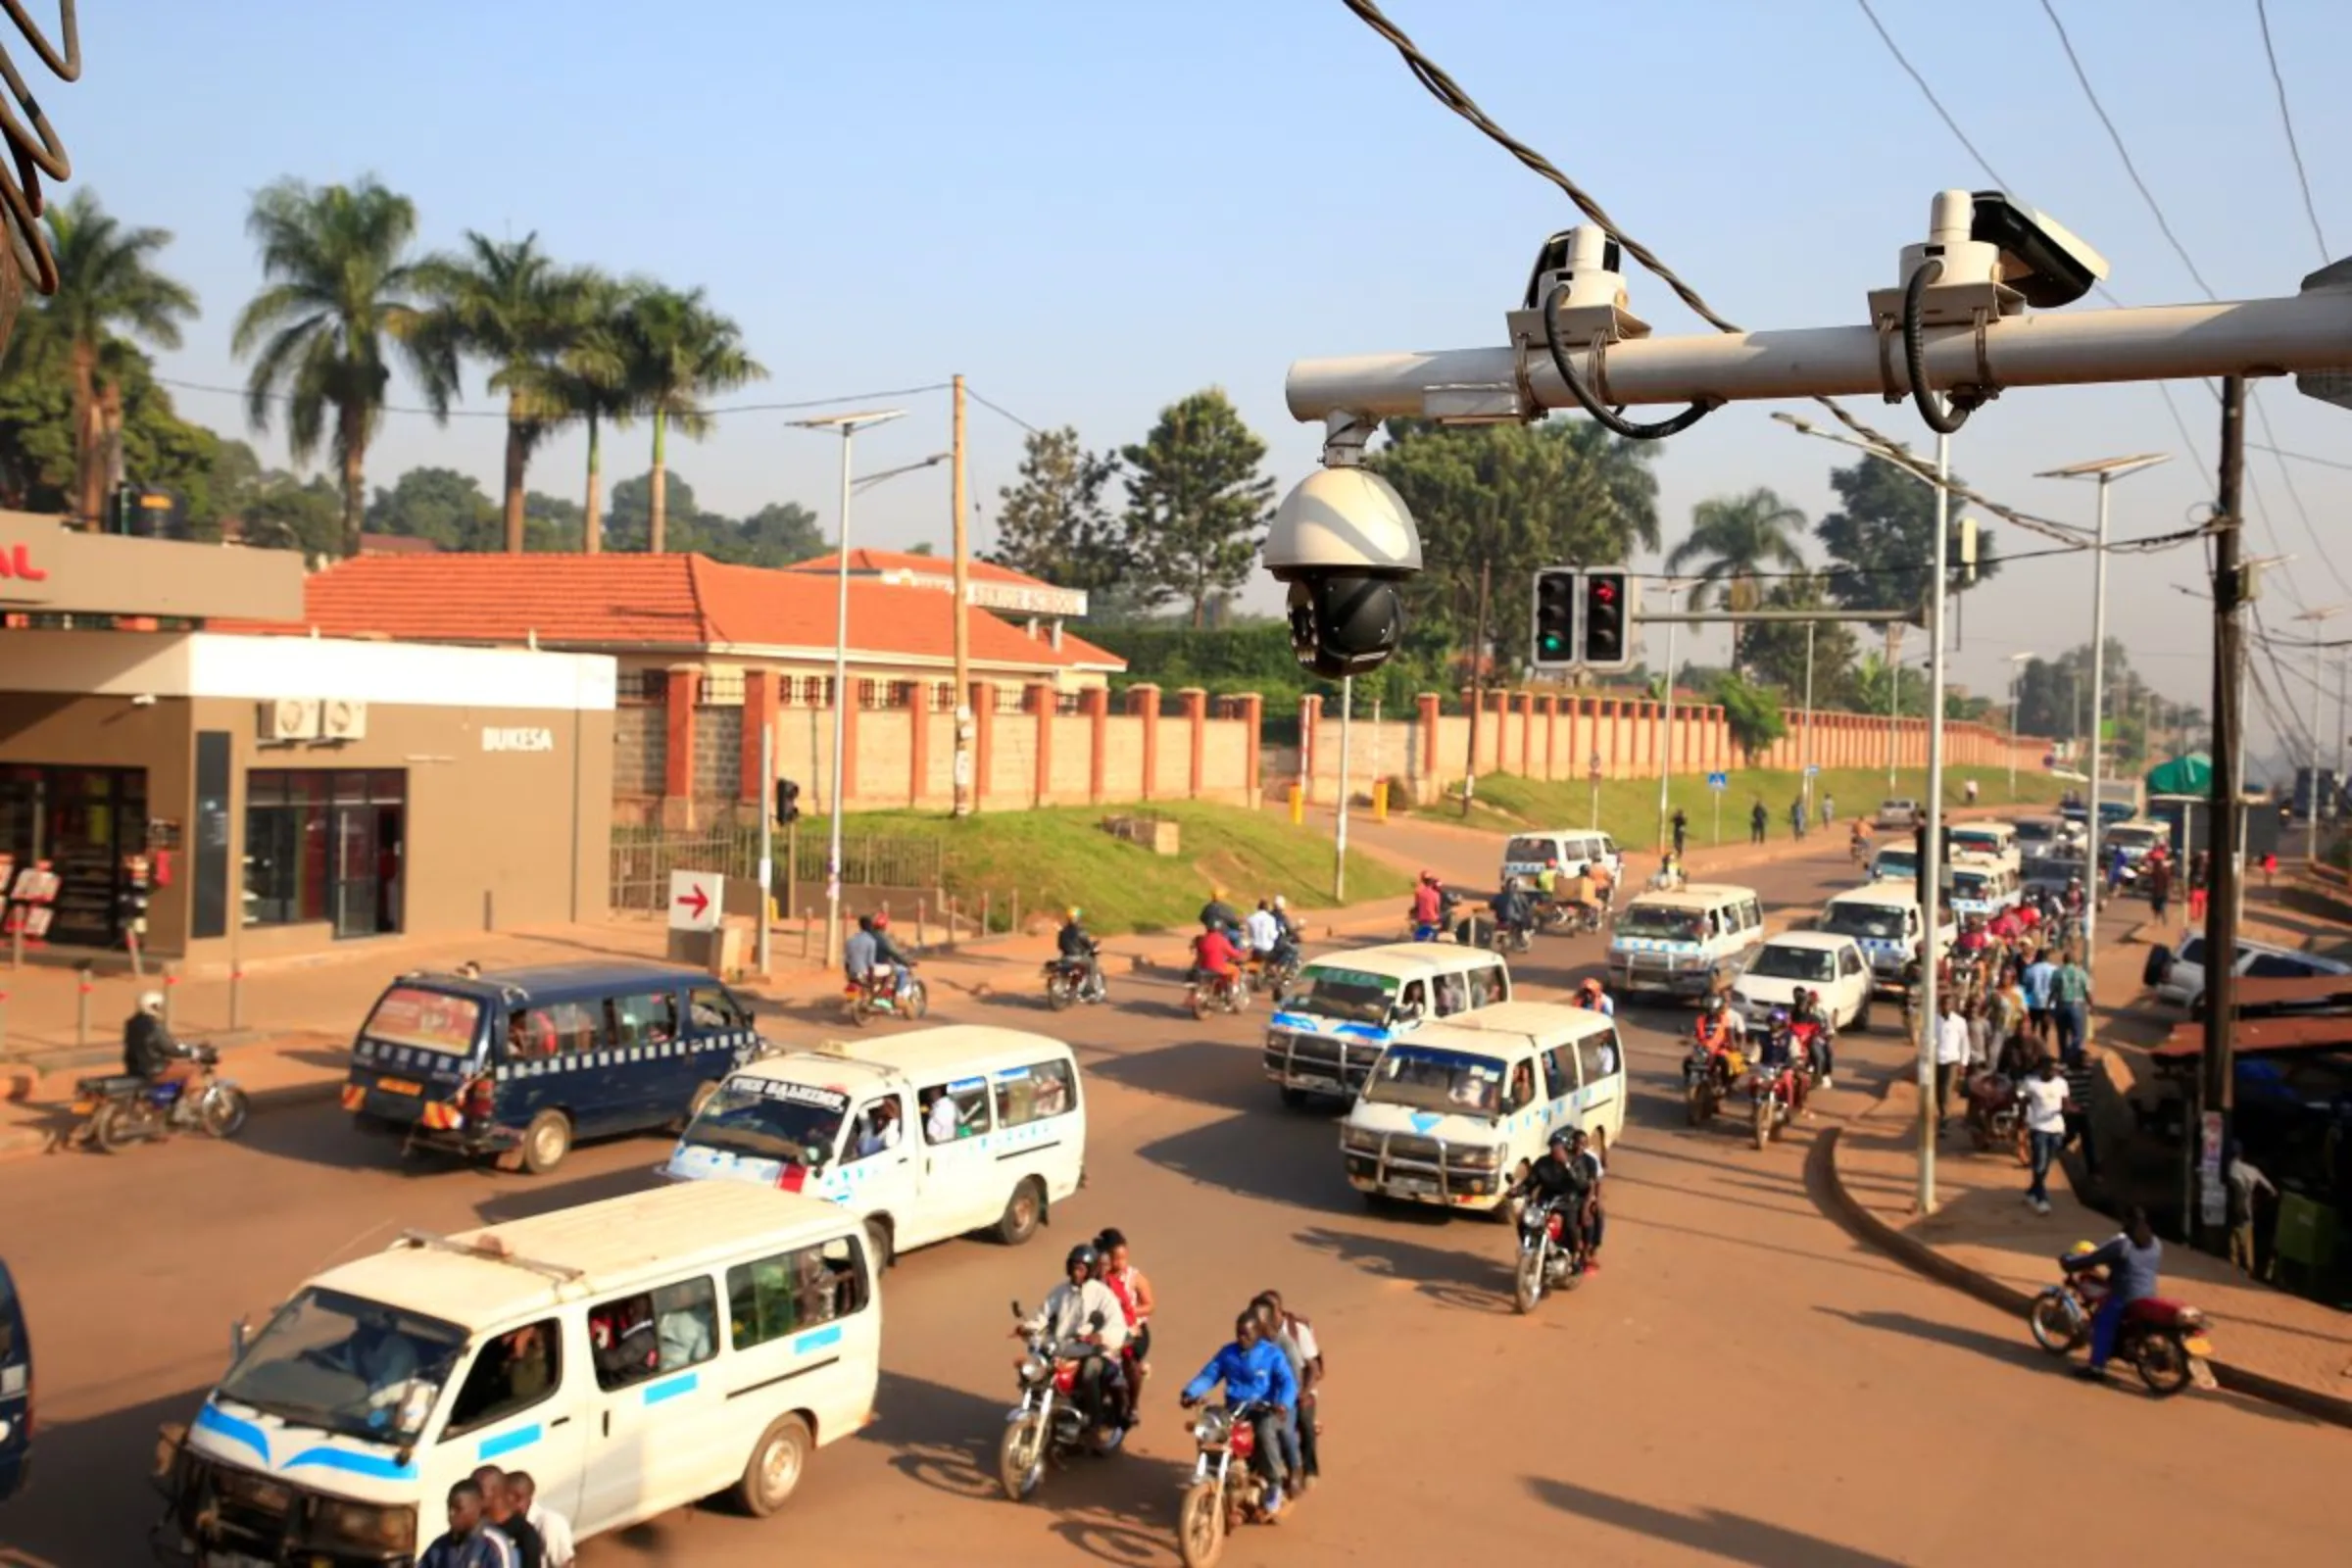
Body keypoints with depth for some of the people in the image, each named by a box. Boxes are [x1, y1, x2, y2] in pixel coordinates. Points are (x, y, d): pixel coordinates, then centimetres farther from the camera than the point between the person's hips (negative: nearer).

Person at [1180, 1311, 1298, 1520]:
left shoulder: (1273, 1354, -2)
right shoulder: (1227, 1353, 10)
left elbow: (1288, 1382, -13)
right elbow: (1208, 1375, 6)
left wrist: (1283, 1403, -34)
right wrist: (1189, 1393, -13)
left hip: (1263, 1409, -3)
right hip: (1234, 1409, 3)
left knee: (1265, 1432, -36)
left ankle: (1274, 1486, -18)